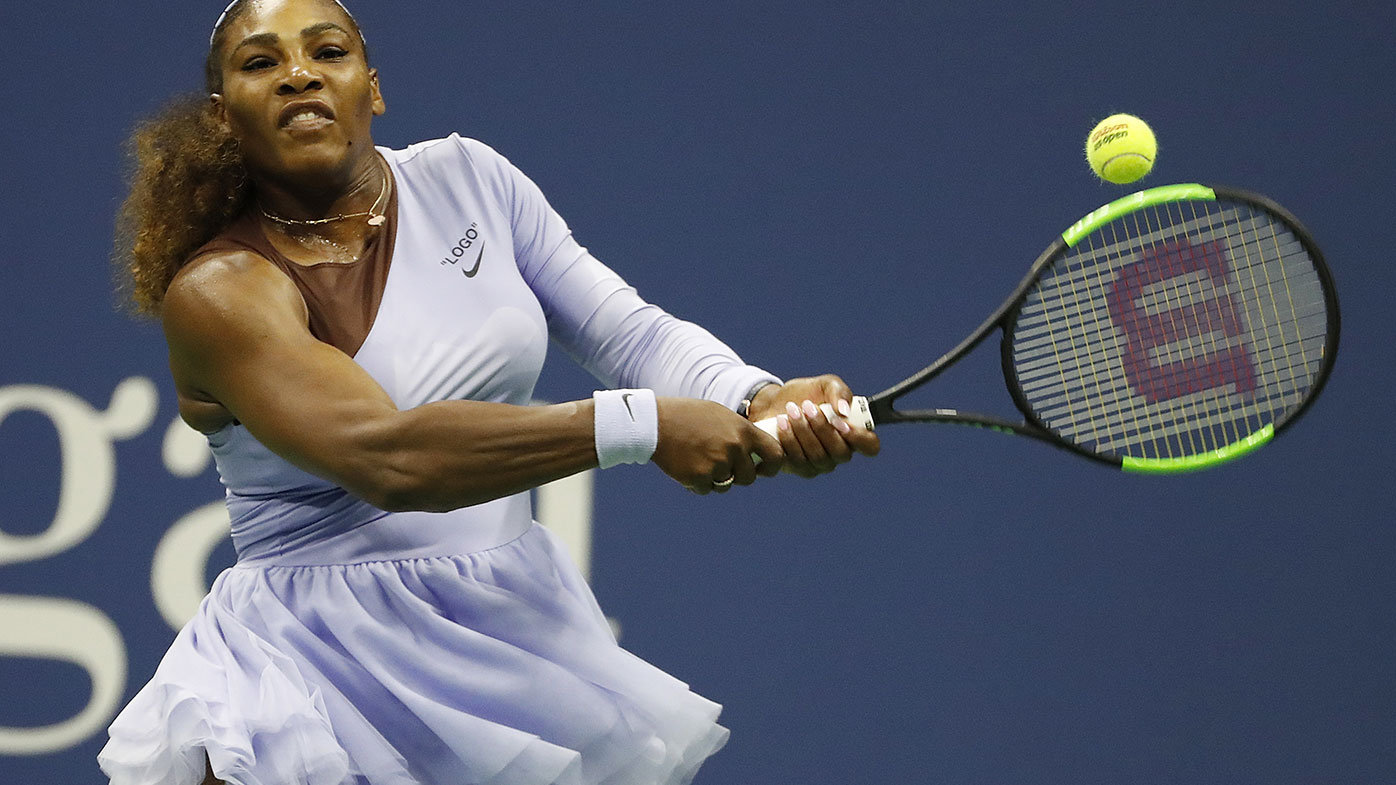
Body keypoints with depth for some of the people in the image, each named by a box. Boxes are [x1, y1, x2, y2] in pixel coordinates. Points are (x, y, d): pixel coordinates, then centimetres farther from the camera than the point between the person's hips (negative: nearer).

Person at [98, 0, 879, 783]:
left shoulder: (464, 179, 4)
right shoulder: (219, 288, -14)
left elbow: (631, 330, 1)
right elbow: (386, 459, -27)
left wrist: (757, 400, -20)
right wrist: (641, 425, -29)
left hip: (520, 625, 5)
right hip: (327, 666, -5)